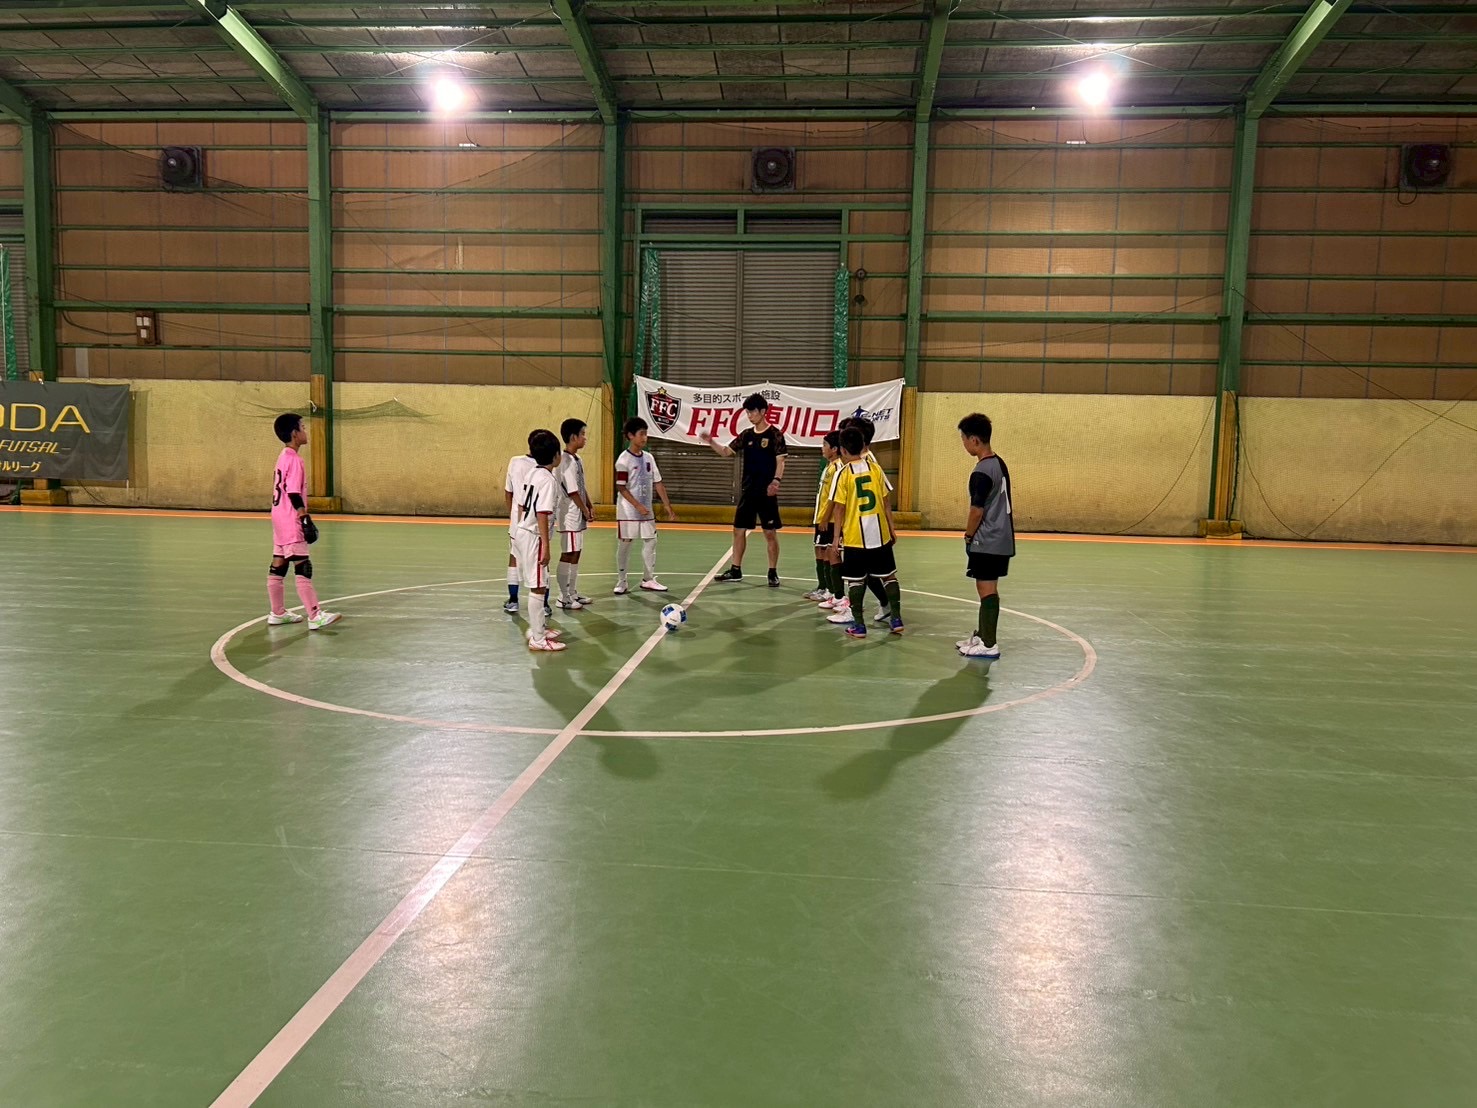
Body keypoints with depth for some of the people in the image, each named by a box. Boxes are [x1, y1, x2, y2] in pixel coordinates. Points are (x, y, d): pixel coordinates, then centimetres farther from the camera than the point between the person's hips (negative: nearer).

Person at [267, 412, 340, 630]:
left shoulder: (283, 457, 13)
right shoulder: (294, 460, -16)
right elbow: (294, 494, -21)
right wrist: (305, 518, -19)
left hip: (280, 520, 10)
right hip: (290, 522, -10)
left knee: (278, 567, 14)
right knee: (303, 568, -11)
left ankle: (277, 613, 23)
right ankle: (315, 616, -12)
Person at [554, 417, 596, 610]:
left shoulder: (576, 460, 11)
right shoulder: (567, 461, -18)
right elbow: (572, 492, -19)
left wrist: (590, 506, 6)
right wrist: (585, 511, -10)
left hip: (578, 516, 9)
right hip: (569, 516, -9)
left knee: (576, 554, 14)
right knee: (567, 555, -3)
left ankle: (573, 594, 23)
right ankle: (563, 598, 3)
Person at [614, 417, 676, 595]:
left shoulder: (649, 458, 6)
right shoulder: (624, 460, -12)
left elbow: (658, 483, 9)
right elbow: (621, 488, -14)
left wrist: (667, 505, 5)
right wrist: (638, 506, -19)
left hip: (647, 511, 6)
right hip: (628, 512, -6)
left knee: (650, 542, 8)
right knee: (624, 545, 3)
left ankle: (649, 579, 19)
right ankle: (621, 582, 12)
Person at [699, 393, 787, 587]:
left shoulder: (775, 434, -6)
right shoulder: (747, 435, 10)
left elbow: (780, 461, -12)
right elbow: (727, 452, 12)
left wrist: (776, 481, -27)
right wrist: (711, 442, -5)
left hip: (767, 492, -6)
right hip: (747, 491, 6)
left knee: (770, 532, 0)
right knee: (739, 529, 8)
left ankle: (773, 573, 8)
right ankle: (736, 570, 18)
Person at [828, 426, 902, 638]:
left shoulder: (843, 473, -7)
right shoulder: (875, 468, 3)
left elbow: (839, 509, -7)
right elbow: (886, 503, 6)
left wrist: (837, 536, 0)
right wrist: (892, 528, 14)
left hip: (854, 536, -3)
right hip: (880, 533, 3)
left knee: (856, 581, 5)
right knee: (889, 576, 14)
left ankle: (858, 625, 7)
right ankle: (896, 619, 15)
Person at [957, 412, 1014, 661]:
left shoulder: (981, 472, -19)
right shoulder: (999, 463, 9)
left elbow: (977, 510, -17)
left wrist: (968, 536, -2)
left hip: (987, 543, -9)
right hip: (1002, 539, 9)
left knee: (987, 590, -2)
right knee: (988, 589, 17)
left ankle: (989, 645, 4)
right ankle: (982, 635, 28)